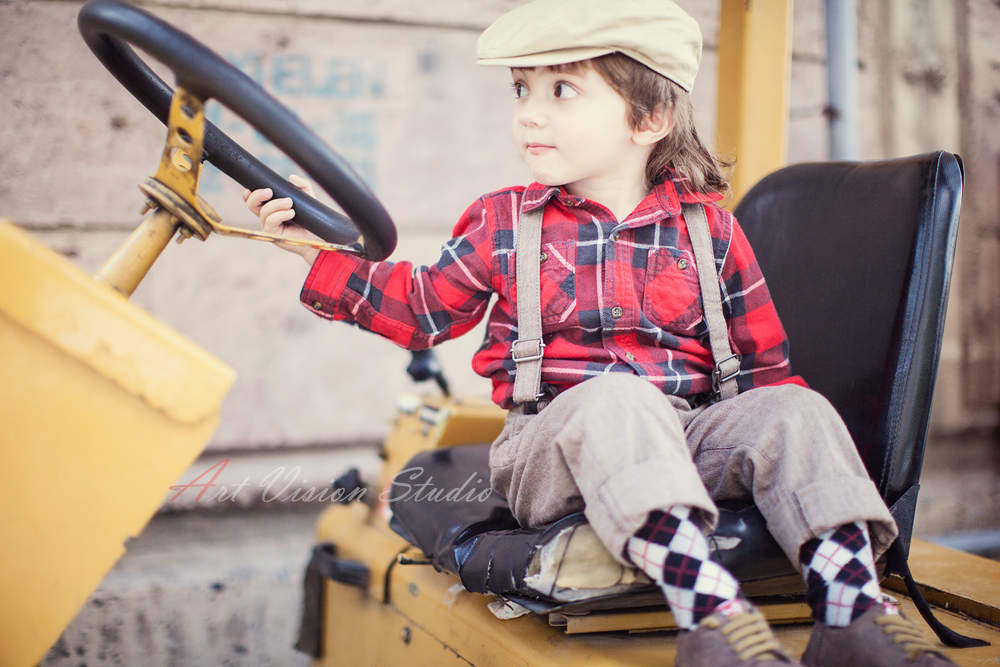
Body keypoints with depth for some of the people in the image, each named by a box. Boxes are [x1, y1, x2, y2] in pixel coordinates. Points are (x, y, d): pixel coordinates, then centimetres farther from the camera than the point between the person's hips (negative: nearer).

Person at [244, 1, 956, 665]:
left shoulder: (709, 228, 10)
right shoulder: (502, 224, 10)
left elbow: (762, 359, 16)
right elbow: (421, 308, 19)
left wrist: (797, 440, 2)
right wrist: (320, 249, 11)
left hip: (685, 436, 3)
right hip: (551, 444, -2)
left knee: (795, 409, -23)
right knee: (615, 398, -36)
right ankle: (710, 609, -53)